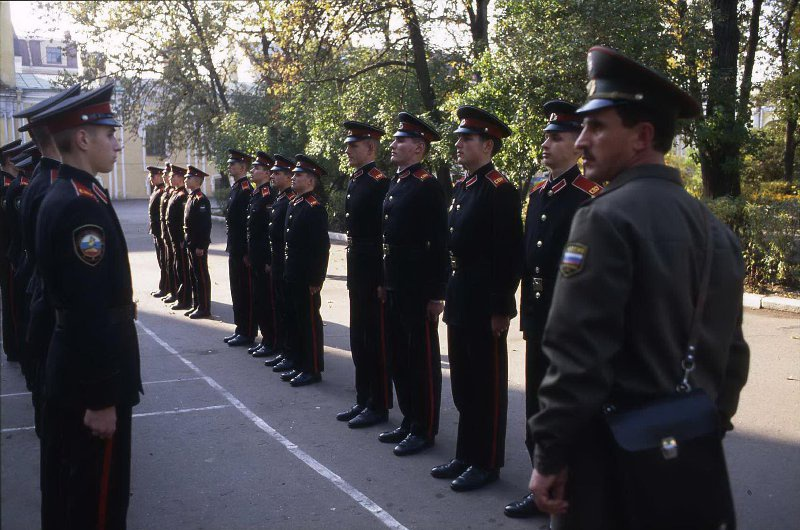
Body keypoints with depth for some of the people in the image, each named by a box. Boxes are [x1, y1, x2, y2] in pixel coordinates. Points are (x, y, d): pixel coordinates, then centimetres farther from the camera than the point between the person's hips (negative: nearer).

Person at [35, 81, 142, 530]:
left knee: (68, 485, 22)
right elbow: (88, 311, -27)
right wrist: (102, 398, -24)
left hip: (71, 367, 10)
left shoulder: (65, 195, 9)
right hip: (91, 375, -10)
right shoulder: (82, 205, -23)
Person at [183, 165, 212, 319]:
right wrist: (186, 242, 16)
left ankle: (204, 309, 3)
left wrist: (201, 246, -21)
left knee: (201, 277, -3)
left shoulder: (201, 199, -15)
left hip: (198, 245, -10)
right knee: (193, 275, 15)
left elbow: (205, 225, -20)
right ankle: (196, 305, 24)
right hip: (190, 244, 10)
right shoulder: (191, 198, 14)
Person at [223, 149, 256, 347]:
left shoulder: (247, 190, -16)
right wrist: (231, 247, 18)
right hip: (234, 249, 10)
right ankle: (240, 329, 24)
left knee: (246, 292, -2)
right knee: (237, 291, 15)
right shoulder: (235, 188, 15)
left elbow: (249, 223, -20)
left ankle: (247, 334, 5)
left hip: (243, 251, -10)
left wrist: (246, 253, -21)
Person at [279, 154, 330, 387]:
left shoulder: (315, 208, -15)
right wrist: (286, 271, 16)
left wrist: (316, 280, -19)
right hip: (292, 275, 9)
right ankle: (300, 365, 25)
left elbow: (322, 247, -18)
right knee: (295, 321, 15)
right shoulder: (293, 204, 13)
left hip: (307, 278, -9)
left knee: (310, 322, 0)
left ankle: (313, 369, 9)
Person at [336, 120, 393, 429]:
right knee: (359, 340, 15)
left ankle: (379, 406, 10)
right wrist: (352, 271, 17)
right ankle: (363, 400, 26)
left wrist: (382, 281, -21)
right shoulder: (354, 182, 14)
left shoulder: (379, 182, -15)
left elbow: (386, 233, -19)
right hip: (356, 270, 10)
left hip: (374, 273, -10)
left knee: (376, 340, 0)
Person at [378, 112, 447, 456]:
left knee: (423, 360, 2)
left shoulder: (428, 186, -13)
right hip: (395, 287, 9)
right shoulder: (395, 184, 14)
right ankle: (409, 421, 28)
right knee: (399, 358, 16)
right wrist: (384, 282, 17)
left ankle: (424, 430, 13)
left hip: (419, 290, -9)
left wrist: (437, 293, -17)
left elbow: (440, 243, -16)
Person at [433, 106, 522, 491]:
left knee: (488, 385, 3)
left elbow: (510, 254, -17)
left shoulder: (500, 190, -13)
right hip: (460, 300, 9)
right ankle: (466, 455, 28)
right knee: (463, 383, 16)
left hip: (485, 304, -9)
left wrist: (502, 308, -18)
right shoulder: (460, 187, 13)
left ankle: (487, 462, 14)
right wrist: (449, 295, 15)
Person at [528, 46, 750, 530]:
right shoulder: (715, 227, 7)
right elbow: (732, 353, 12)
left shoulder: (607, 218, -18)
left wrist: (550, 456, -16)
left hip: (613, 452, -7)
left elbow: (578, 354, -23)